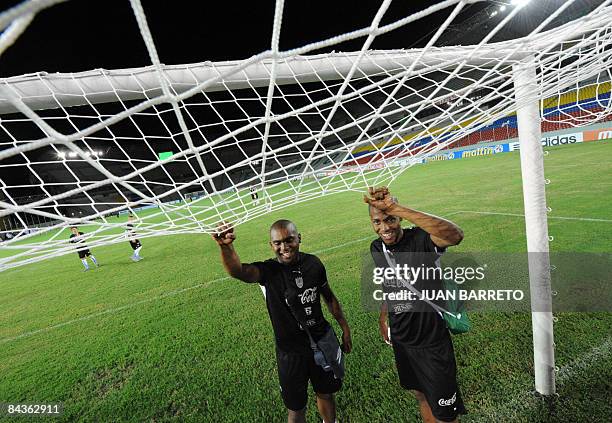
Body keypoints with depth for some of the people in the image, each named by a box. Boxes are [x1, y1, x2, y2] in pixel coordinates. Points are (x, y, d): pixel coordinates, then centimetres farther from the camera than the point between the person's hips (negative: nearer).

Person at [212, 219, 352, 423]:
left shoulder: (313, 263, -9)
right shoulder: (268, 270, -20)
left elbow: (329, 297, 5)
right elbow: (237, 271, -42)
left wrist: (344, 327, 10)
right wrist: (226, 247, -62)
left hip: (322, 342, 3)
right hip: (291, 352, -3)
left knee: (326, 393, 25)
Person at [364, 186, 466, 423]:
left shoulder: (421, 239, -26)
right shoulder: (376, 248, -5)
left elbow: (455, 235, -48)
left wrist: (396, 208, -51)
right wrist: (383, 318, 20)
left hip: (432, 341, -5)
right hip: (400, 340, 6)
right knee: (420, 395, 28)